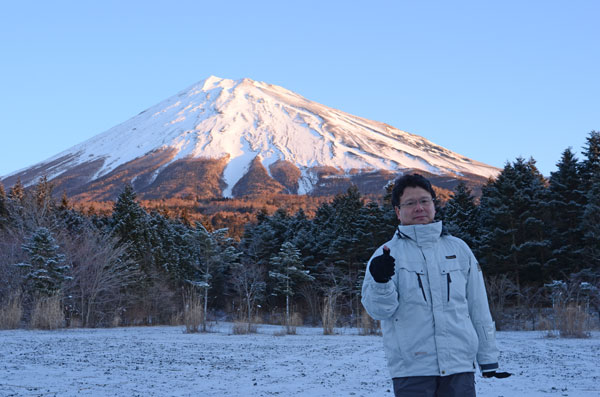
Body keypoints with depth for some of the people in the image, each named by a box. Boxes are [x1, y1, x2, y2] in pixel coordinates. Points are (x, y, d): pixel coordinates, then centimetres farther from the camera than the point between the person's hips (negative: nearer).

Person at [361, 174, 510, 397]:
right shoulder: (388, 254, 2)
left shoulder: (458, 249, 11)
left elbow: (479, 308, 14)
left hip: (460, 367, 2)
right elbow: (378, 310, -10)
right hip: (411, 370, -2)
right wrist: (381, 282, -31)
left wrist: (488, 359, 12)